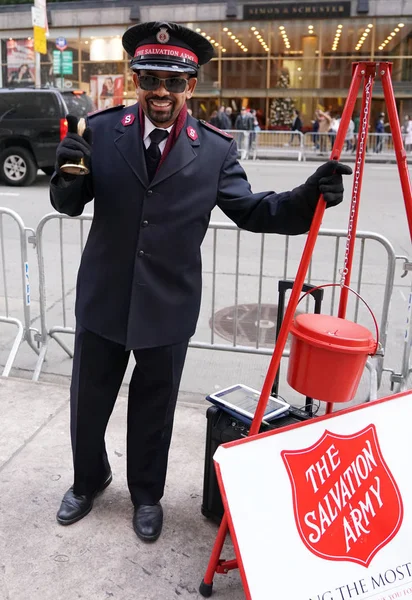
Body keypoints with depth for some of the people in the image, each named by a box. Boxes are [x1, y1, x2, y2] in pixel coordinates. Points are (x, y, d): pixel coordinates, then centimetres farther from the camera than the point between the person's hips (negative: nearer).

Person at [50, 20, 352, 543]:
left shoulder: (215, 149, -6)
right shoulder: (101, 131, -4)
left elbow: (250, 210, -2)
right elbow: (69, 205, 0)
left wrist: (307, 197, -19)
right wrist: (69, 174, -23)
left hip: (168, 306, -1)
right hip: (102, 300, 2)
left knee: (154, 410, 16)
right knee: (88, 402, 18)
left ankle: (146, 495, 43)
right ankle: (89, 480, 48)